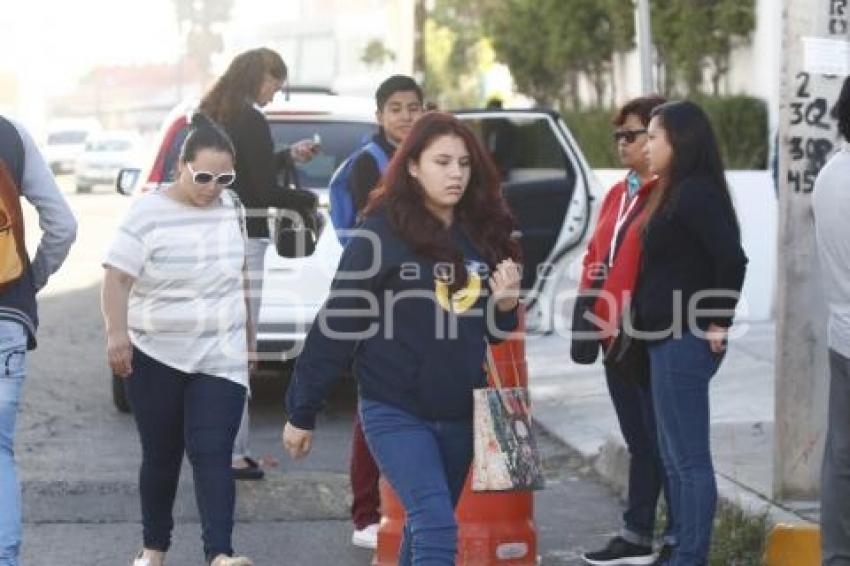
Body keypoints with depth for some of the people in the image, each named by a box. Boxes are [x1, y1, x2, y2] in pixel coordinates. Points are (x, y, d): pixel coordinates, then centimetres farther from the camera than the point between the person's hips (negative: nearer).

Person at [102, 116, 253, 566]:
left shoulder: (230, 209, 6)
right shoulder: (148, 213, -9)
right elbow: (117, 278, -15)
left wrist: (246, 334, 20)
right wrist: (116, 332, -27)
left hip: (220, 357, 2)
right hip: (155, 356, -2)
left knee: (212, 455, -10)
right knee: (161, 455, 8)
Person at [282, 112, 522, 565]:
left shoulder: (481, 235, 5)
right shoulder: (383, 233, -10)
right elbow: (338, 322, -8)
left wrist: (506, 305, -6)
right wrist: (301, 411, -6)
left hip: (460, 416, 6)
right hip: (395, 413, -6)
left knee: (426, 530, 16)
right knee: (437, 530, -18)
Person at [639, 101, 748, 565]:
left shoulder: (695, 193, -16)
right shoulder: (676, 192, 15)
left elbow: (732, 259, -25)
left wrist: (719, 323, -18)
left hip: (685, 343, -11)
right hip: (670, 340, 11)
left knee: (690, 459, -5)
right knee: (675, 458, 15)